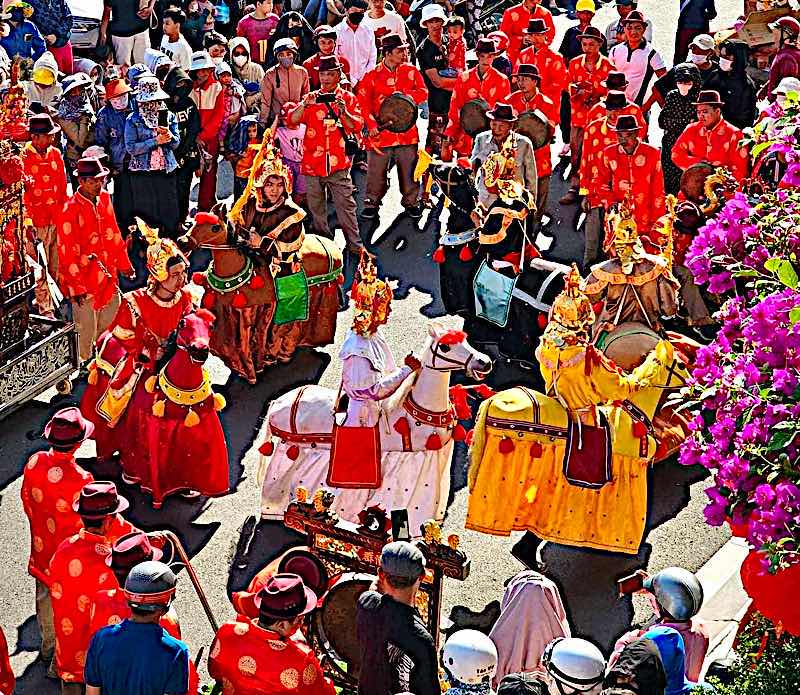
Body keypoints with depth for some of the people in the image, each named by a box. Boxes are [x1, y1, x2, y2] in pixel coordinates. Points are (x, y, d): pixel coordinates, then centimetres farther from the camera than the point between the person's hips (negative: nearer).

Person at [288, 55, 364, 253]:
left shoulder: (348, 98, 7)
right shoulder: (312, 97, 12)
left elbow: (357, 126, -3)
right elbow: (292, 120, 0)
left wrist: (343, 112, -21)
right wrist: (304, 105, -17)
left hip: (338, 164, -3)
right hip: (312, 164, 3)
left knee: (345, 205, -8)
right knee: (316, 209, 9)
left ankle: (355, 246, -6)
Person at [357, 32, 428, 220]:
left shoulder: (411, 71, 5)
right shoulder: (372, 76, -4)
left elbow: (423, 92, -1)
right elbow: (362, 102, -7)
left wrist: (404, 95, -18)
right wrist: (371, 124, -18)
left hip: (407, 132, 2)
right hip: (381, 133, -2)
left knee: (409, 170, 9)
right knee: (376, 172, 4)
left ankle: (411, 202, 23)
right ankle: (371, 203, 19)